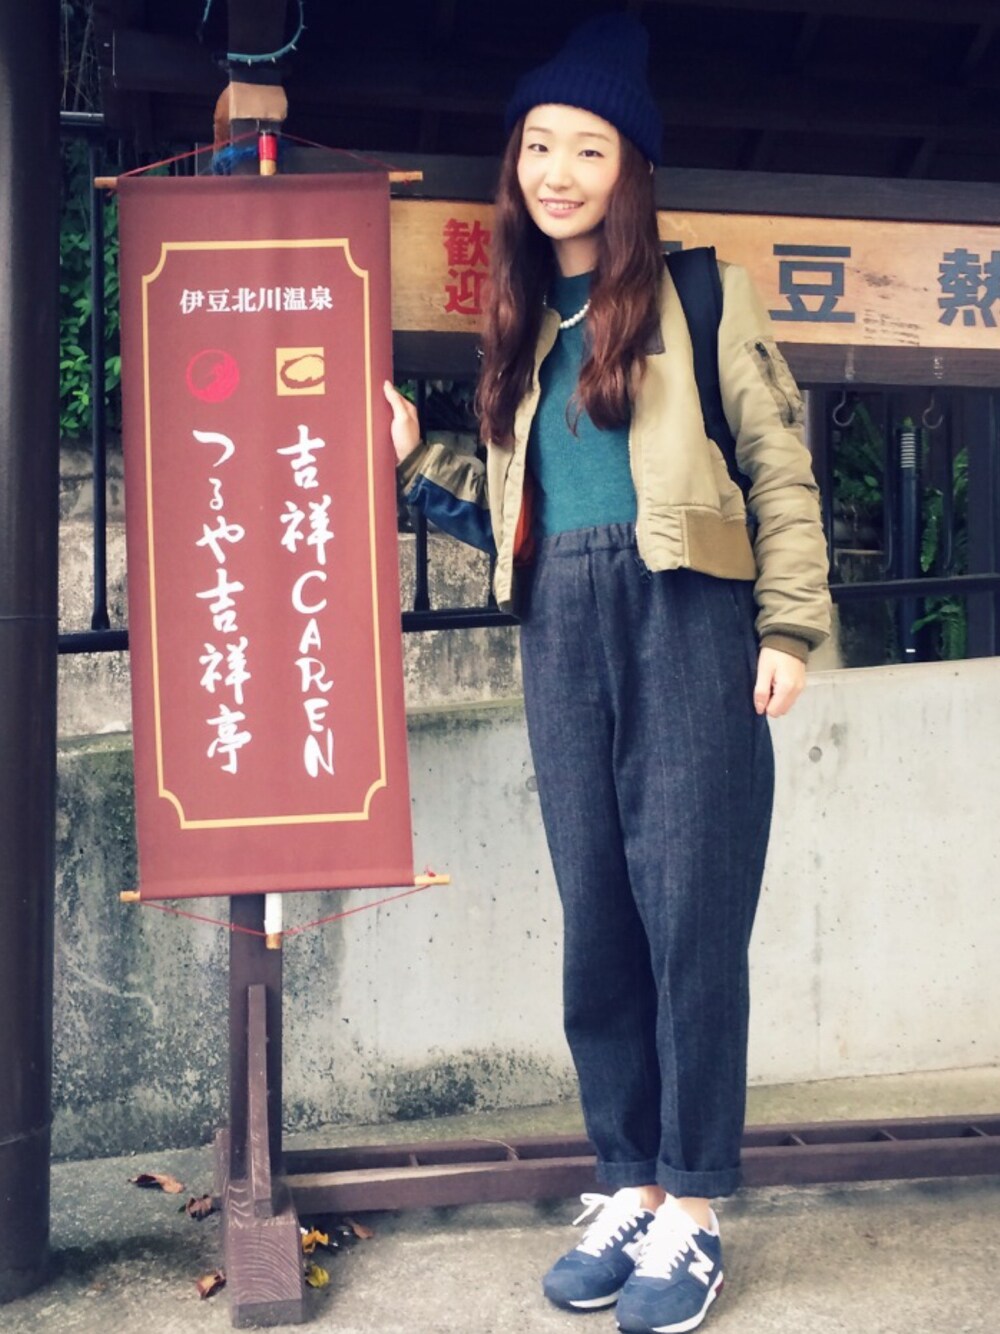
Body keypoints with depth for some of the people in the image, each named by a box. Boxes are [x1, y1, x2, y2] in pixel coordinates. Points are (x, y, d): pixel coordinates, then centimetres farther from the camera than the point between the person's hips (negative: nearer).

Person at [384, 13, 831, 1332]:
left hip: (684, 624, -5)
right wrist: (414, 458, 9)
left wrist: (788, 628, -8)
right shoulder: (523, 329, 19)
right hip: (563, 639, 5)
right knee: (599, 920, 7)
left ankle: (693, 1213, 7)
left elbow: (781, 465, 0)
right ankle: (630, 1186, 19)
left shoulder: (702, 298, 4)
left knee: (692, 914, -4)